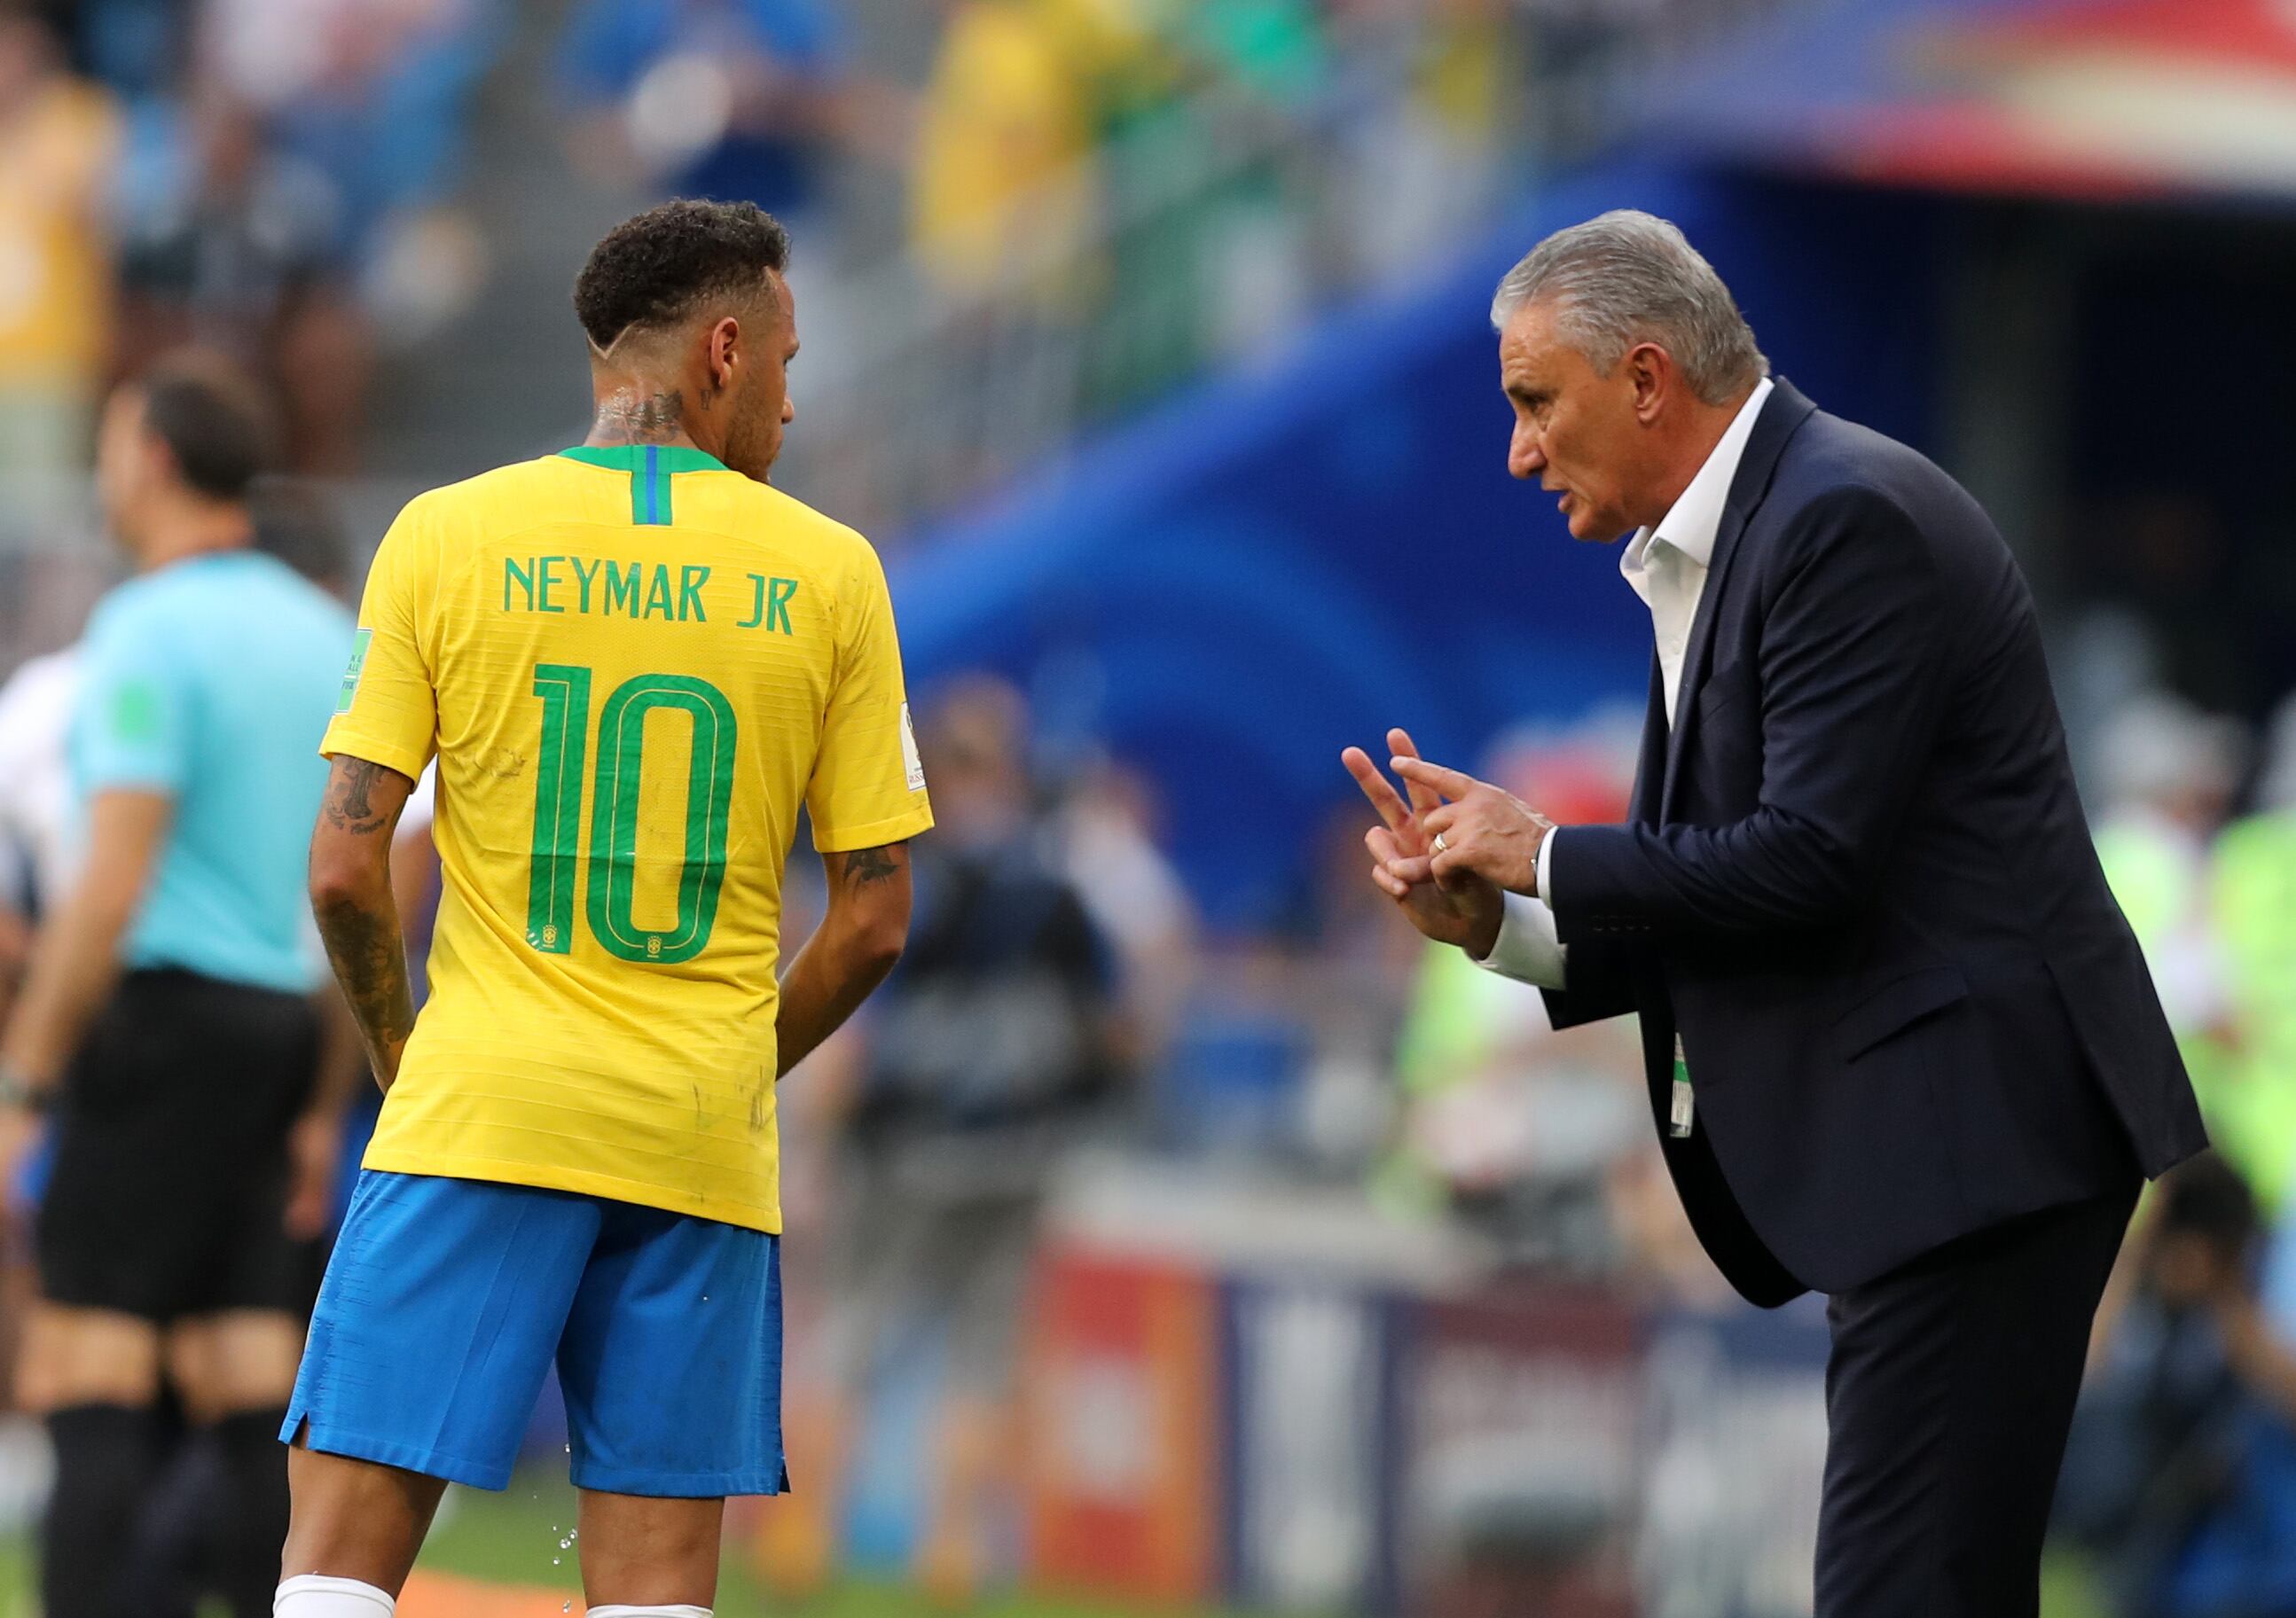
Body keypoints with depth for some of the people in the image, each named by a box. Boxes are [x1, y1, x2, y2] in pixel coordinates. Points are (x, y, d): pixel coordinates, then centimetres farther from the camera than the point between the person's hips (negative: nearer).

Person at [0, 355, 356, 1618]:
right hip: (277, 1027, 8)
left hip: (163, 1014, -8)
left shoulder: (150, 632, -11)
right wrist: (324, 1107, 21)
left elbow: (110, 889, -18)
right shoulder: (326, 636, 14)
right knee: (254, 1406, 7)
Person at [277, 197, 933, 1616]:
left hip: (480, 1114, -1)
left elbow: (346, 870, -2)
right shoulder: (828, 572, 3)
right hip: (702, 1144, 1)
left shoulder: (446, 537, 1)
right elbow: (877, 917, 4)